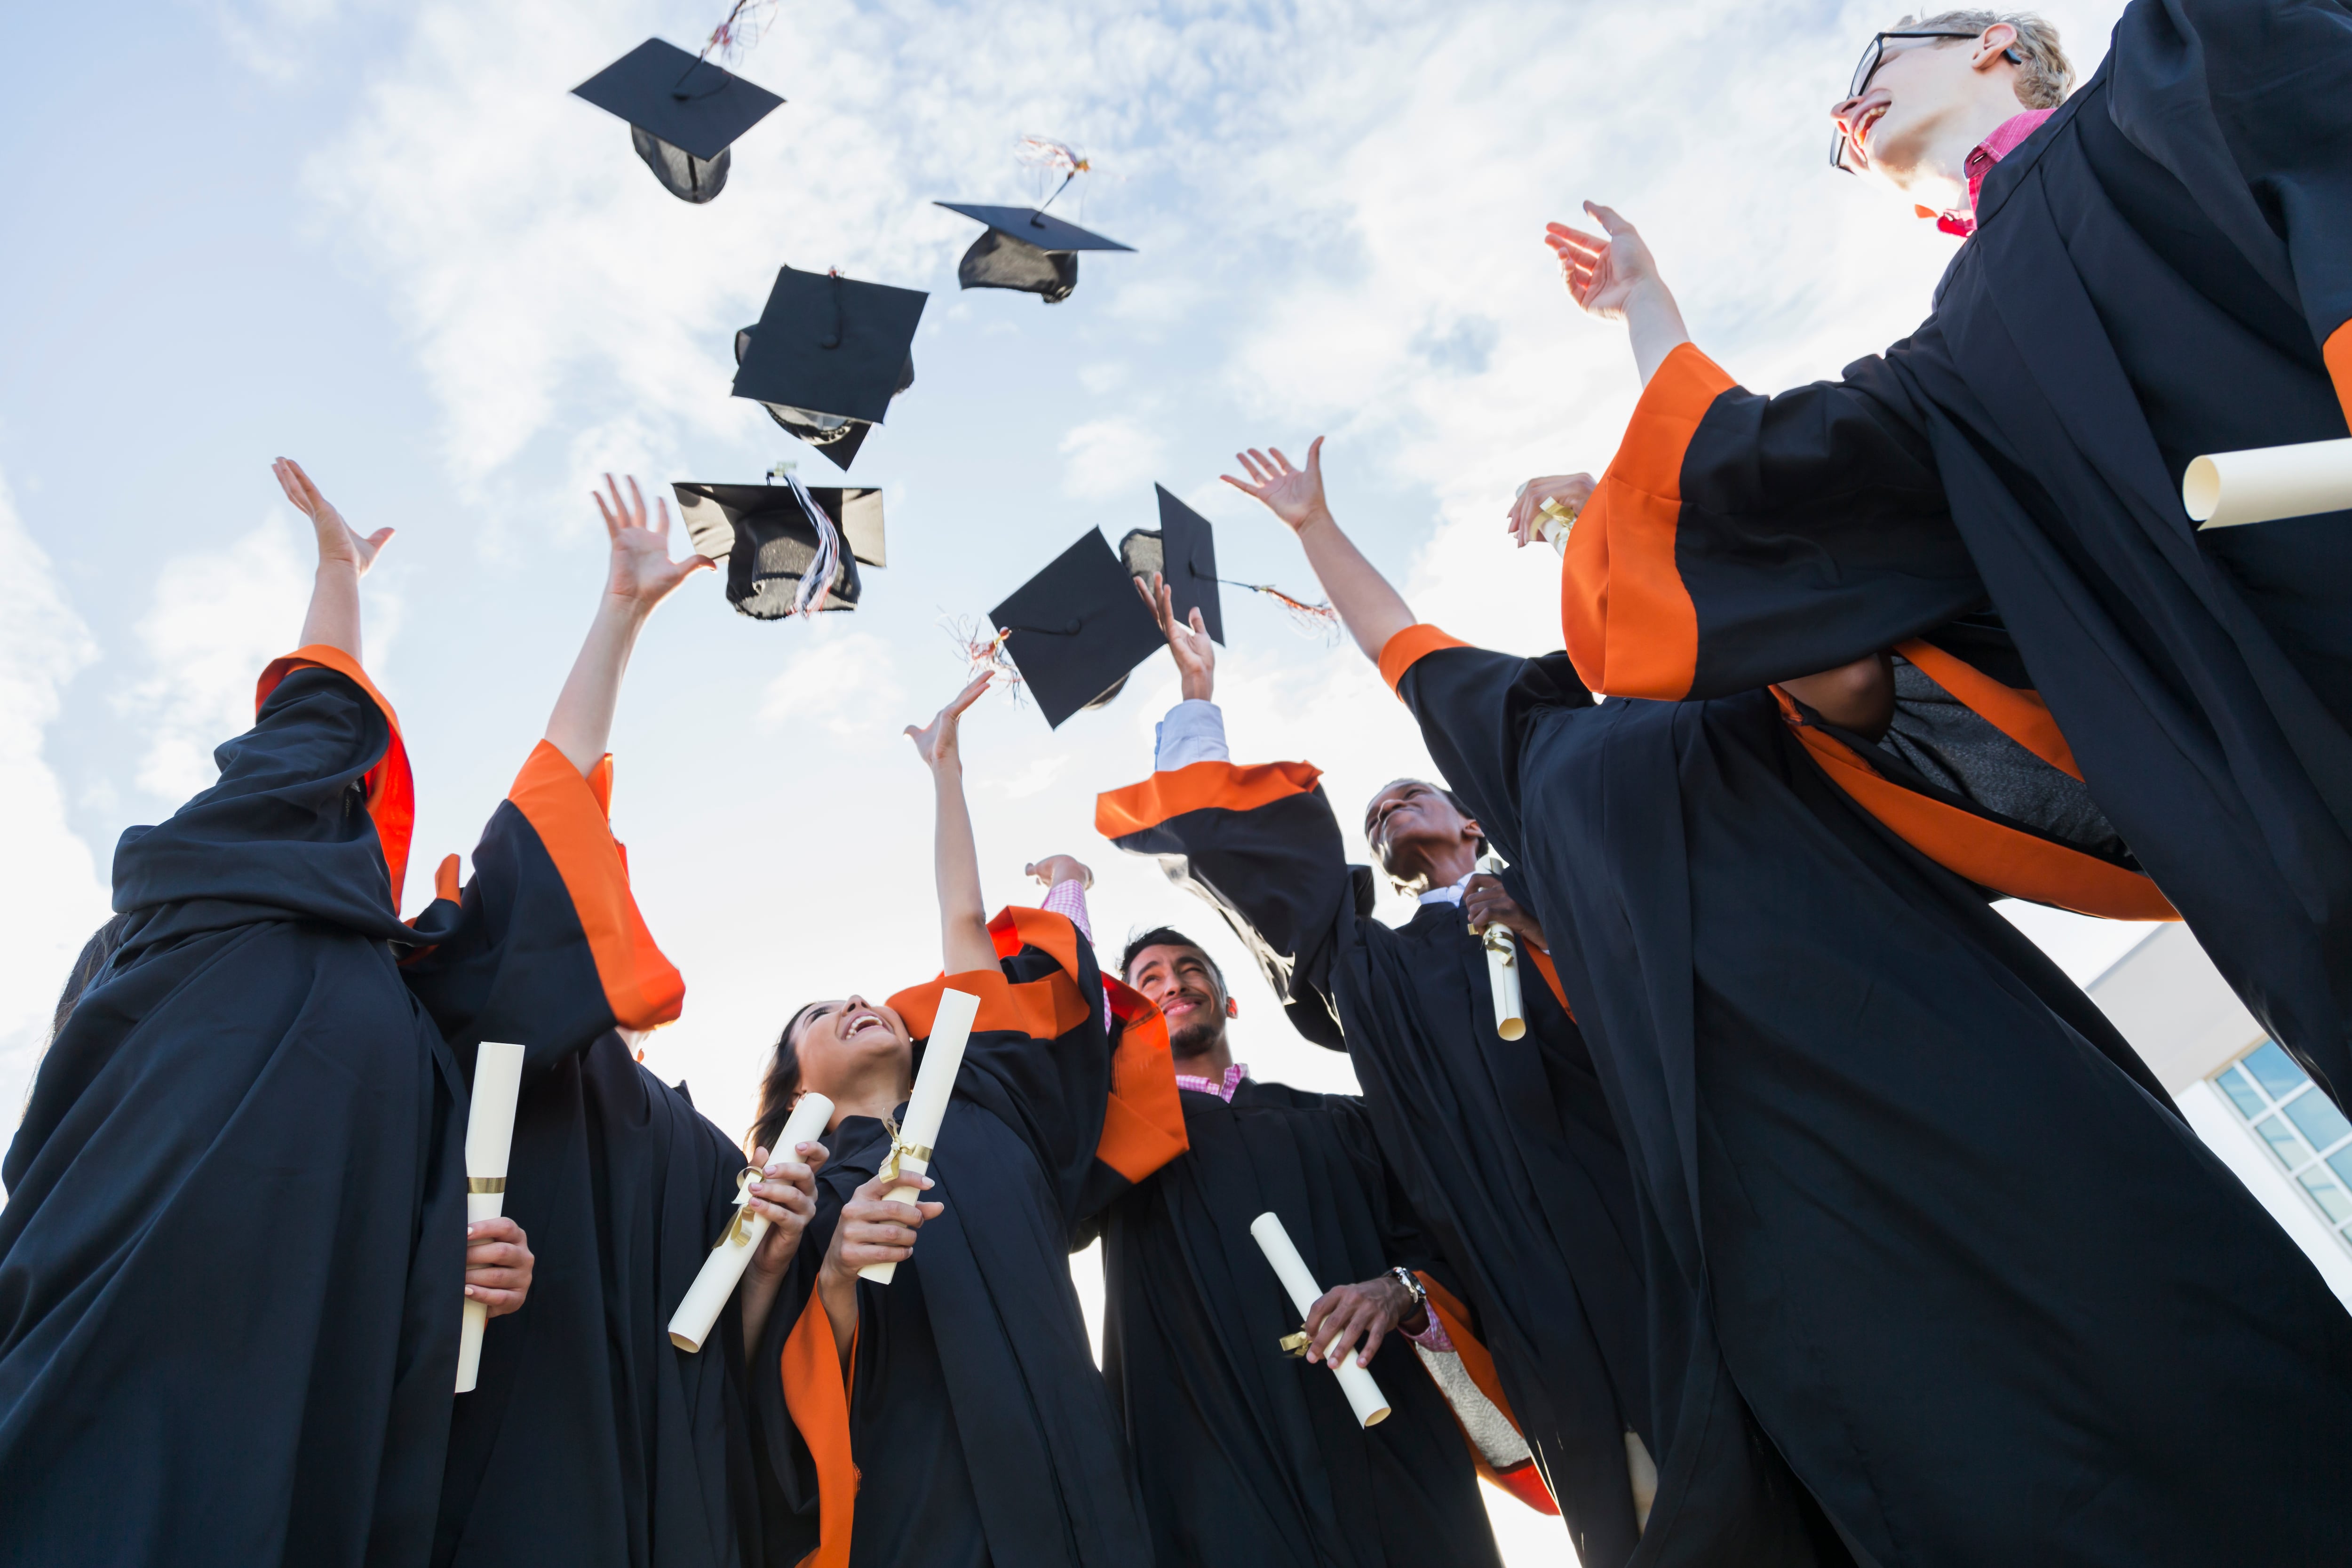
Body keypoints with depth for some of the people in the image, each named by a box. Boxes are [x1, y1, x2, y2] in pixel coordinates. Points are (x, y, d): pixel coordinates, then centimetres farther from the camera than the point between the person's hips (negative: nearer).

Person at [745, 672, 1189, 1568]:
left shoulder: (981, 1109, 15)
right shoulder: (802, 1190, 9)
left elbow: (965, 924, 18)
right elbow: (798, 1385, -1)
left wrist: (944, 767, 26)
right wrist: (836, 1272, -20)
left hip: (1070, 1494, 3)